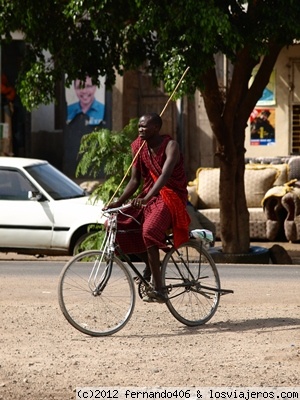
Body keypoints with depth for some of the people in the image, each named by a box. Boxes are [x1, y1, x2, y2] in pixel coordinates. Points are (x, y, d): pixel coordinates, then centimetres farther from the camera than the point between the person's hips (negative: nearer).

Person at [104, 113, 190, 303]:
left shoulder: (170, 146, -15)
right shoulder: (139, 147, 5)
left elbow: (165, 175, -30)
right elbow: (135, 180, 8)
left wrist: (146, 198, -45)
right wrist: (118, 202, -6)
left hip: (172, 197, -7)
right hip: (149, 197, 7)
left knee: (149, 231, -34)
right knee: (116, 224, -10)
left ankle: (159, 290, -33)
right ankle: (150, 264, 8)